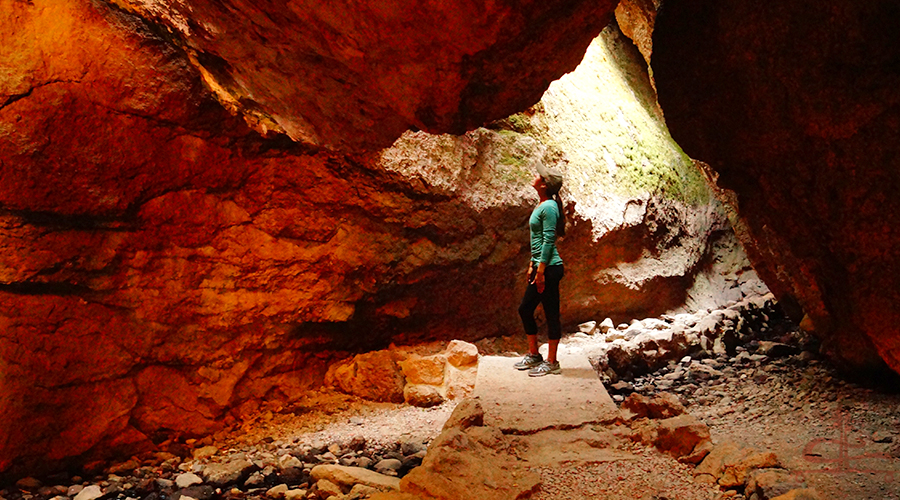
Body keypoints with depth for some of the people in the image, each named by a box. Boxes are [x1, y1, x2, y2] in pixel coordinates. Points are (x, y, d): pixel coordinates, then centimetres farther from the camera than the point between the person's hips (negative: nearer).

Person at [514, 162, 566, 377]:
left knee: (551, 314, -1)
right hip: (540, 267, 10)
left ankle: (552, 362, 9)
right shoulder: (541, 206, 14)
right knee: (525, 309, 15)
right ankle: (533, 355, 27)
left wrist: (541, 271, -19)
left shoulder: (549, 207, -15)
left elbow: (548, 240, -19)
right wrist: (532, 266, 19)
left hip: (549, 268, -10)